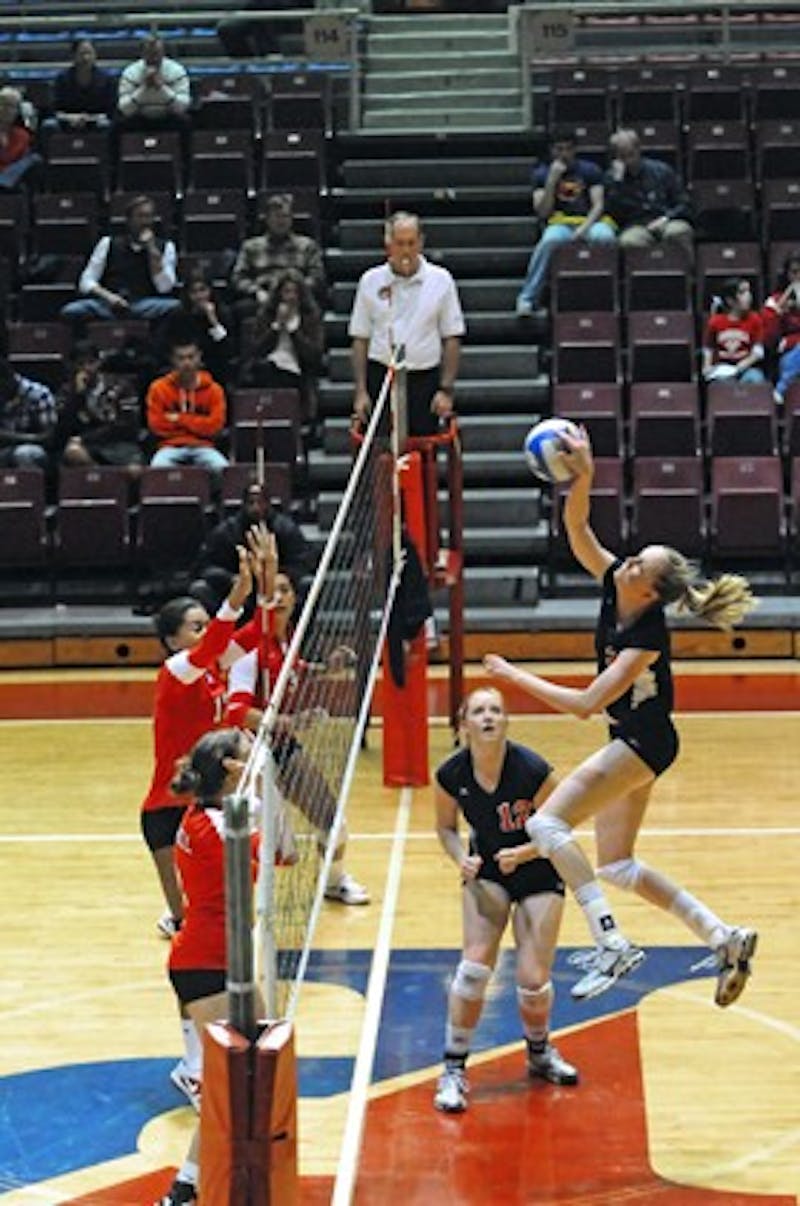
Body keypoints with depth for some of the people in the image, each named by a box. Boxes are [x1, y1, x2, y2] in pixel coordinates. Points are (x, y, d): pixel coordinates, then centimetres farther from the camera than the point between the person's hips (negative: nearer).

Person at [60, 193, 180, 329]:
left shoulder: (165, 246, 17)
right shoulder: (108, 243, 18)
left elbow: (164, 287, 2)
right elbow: (86, 282, 10)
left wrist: (152, 250, -2)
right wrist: (108, 297, -10)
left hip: (146, 306, 0)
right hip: (109, 304, 0)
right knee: (70, 311, -32)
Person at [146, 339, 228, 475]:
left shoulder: (213, 389, 3)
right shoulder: (159, 388, 2)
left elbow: (215, 426, -5)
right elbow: (156, 427, -3)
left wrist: (179, 419, -8)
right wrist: (198, 424, -2)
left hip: (202, 447, 1)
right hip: (171, 447, -1)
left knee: (223, 468, -31)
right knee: (159, 468, -35)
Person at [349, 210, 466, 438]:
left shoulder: (440, 280, 3)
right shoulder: (371, 281, 5)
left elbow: (452, 339, 4)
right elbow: (360, 339, 7)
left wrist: (446, 389, -3)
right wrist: (360, 391, 1)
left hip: (424, 381, 0)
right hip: (381, 378, 0)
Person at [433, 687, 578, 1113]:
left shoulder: (533, 770, -25)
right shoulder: (451, 774, -17)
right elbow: (446, 826, 2)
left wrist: (523, 853, -28)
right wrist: (461, 858, -16)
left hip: (539, 874, -1)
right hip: (486, 872, 1)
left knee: (533, 980, -5)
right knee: (475, 965, -16)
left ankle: (539, 1053, 28)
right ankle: (453, 1069, -1)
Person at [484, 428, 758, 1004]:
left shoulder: (647, 637, -26)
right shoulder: (613, 583, -6)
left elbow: (585, 703, -27)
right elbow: (576, 528, -6)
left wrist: (515, 676, -20)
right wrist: (582, 476, -24)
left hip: (643, 744, -9)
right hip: (630, 742, 9)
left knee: (548, 824, -17)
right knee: (616, 865, 12)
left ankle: (612, 945, -18)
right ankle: (726, 938, 15)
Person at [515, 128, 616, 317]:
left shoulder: (590, 170, 10)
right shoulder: (542, 173, 10)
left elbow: (598, 205, 1)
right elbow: (542, 213, -1)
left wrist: (584, 227, -17)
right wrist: (552, 179, -9)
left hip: (590, 222, 0)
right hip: (560, 224, 0)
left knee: (605, 236, -37)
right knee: (550, 239, -38)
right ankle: (527, 298, -32)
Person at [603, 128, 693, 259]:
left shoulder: (661, 170, 14)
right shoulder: (610, 178, 12)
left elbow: (684, 205, 14)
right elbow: (613, 214, -3)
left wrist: (666, 218, -6)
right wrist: (617, 180, -7)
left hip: (666, 223, 1)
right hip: (635, 227, -1)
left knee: (679, 232, -35)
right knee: (629, 241, -38)